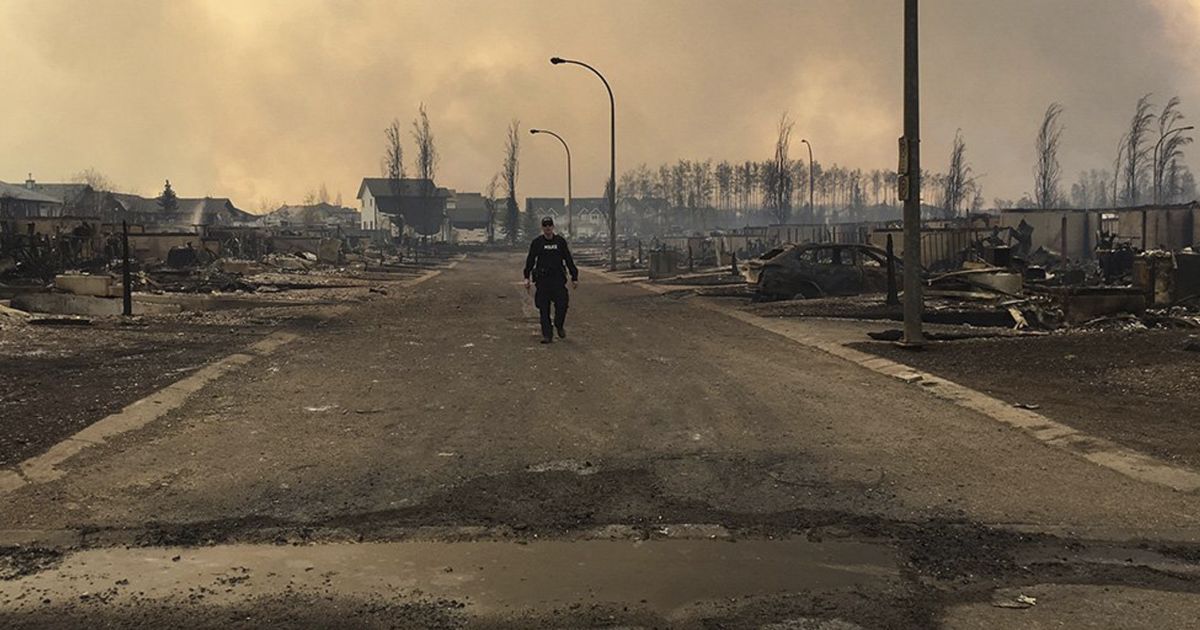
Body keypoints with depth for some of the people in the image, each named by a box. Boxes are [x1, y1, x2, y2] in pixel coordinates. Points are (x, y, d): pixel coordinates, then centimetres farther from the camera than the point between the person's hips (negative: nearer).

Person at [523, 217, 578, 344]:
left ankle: (559, 326, 18)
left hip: (558, 278, 0)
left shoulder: (560, 241, 8)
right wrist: (527, 277, -6)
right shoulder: (536, 242, 5)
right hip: (542, 279, 0)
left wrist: (574, 277, 8)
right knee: (544, 308, -1)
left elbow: (568, 260, 11)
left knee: (562, 304, -9)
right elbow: (530, 260, 4)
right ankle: (547, 334, 5)